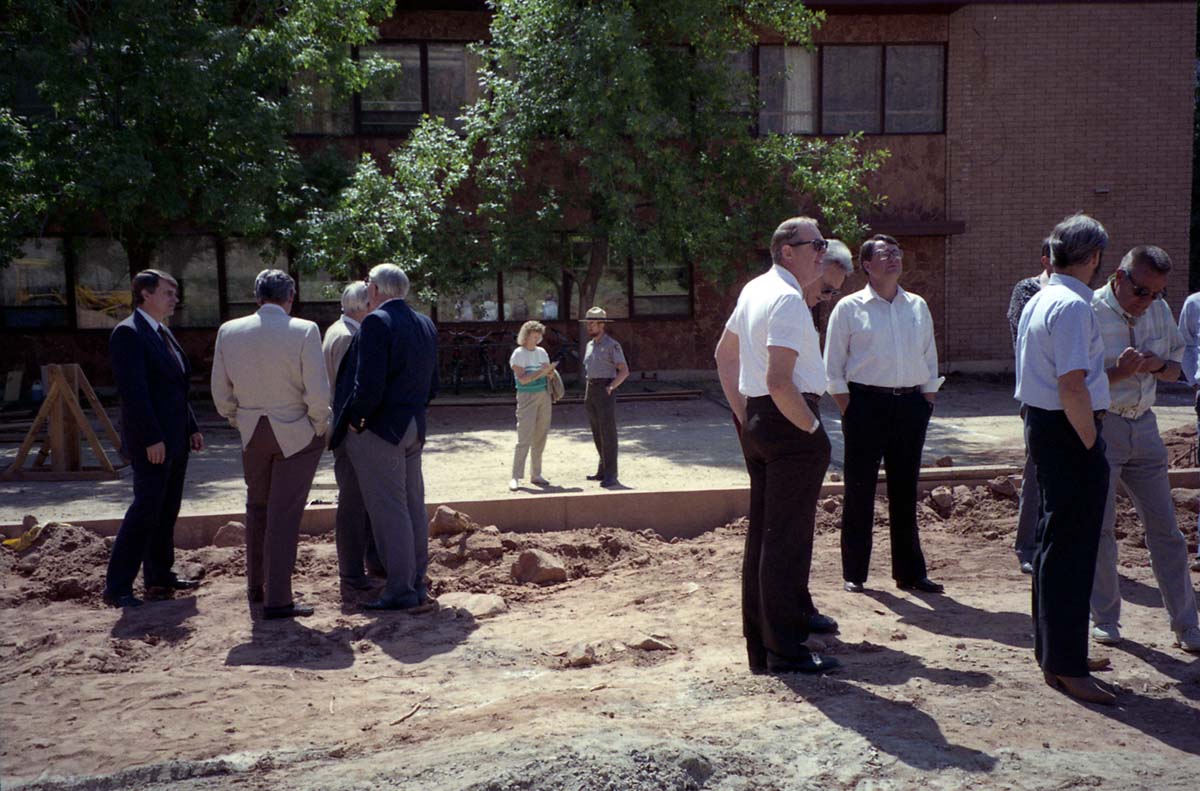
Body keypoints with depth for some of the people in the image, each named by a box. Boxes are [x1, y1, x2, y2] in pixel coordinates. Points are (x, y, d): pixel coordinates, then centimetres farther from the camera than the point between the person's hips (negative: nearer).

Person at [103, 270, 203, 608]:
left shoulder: (163, 333, 16)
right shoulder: (128, 333, -13)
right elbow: (133, 391, -20)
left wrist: (191, 428, 16)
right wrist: (152, 439, -22)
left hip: (174, 440, 9)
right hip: (151, 443, -9)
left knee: (167, 511, 13)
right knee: (146, 509, -8)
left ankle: (159, 578, 22)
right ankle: (116, 587, -1)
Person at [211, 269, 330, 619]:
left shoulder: (229, 331, -3)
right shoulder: (304, 331, -16)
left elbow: (220, 391, 3)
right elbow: (317, 392, -18)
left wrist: (237, 421, 17)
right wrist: (318, 428, -3)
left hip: (252, 433, 4)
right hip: (296, 433, -4)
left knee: (257, 508, 20)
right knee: (285, 513, 1)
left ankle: (256, 587, 31)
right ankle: (277, 599, 2)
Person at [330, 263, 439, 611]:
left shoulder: (376, 323, -15)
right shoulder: (426, 325, 11)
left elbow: (369, 384, -23)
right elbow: (432, 384, 13)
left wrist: (355, 420, -10)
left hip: (377, 430, -8)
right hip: (413, 429, 9)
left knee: (388, 510, -3)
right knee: (413, 507, 13)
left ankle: (400, 592, 1)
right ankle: (417, 584, 22)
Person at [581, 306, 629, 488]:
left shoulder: (612, 345, -9)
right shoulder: (590, 345, 15)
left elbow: (624, 371, -13)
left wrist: (611, 387, -26)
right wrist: (587, 394, 18)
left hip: (606, 391, -8)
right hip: (591, 391, 8)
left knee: (608, 433, -10)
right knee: (597, 433, 12)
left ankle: (611, 476, -11)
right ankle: (603, 470, 20)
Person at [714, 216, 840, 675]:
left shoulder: (754, 289, 13)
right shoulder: (788, 299, -17)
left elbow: (724, 354, 23)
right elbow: (779, 382, -26)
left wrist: (742, 413, 20)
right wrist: (812, 428, -14)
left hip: (755, 421, 10)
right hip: (789, 423, -10)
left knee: (763, 530, 17)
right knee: (787, 537, -4)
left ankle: (795, 614, 34)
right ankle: (783, 651, 2)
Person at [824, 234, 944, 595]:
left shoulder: (918, 307, 12)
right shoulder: (849, 308, -1)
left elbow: (930, 362, 15)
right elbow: (833, 368, -2)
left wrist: (926, 404, 6)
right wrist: (849, 412, -8)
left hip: (910, 405, 4)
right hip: (866, 402, -4)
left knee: (905, 491, 11)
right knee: (859, 490, 1)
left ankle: (910, 572, 20)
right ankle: (854, 573, 12)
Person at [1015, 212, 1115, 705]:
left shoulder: (1038, 301, 13)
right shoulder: (1073, 306, -17)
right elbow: (1073, 386, -24)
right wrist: (1092, 444, -17)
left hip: (1041, 425, 10)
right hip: (1070, 431, -10)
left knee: (1055, 543, 18)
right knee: (1072, 548, -3)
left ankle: (1051, 651, 30)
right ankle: (1067, 667, 4)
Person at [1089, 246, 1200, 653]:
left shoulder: (1160, 311, 6)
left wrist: (1159, 366, -7)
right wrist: (1119, 373, -27)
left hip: (1144, 426, 5)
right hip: (1099, 428, -5)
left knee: (1165, 528, 8)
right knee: (1100, 528, 3)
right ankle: (1105, 619, 19)